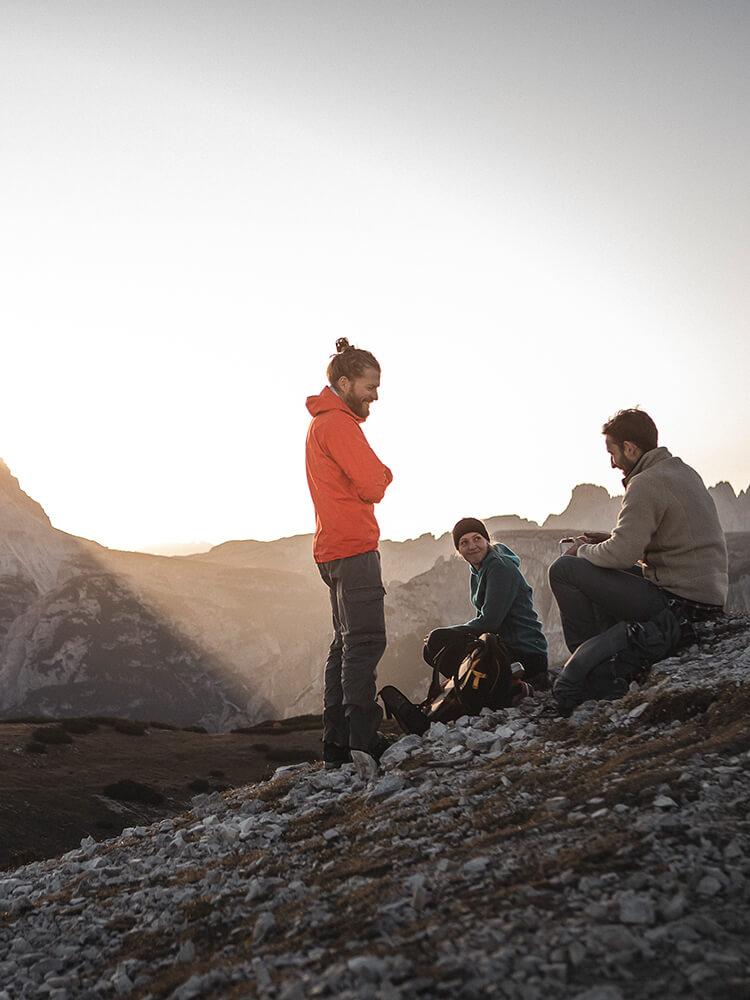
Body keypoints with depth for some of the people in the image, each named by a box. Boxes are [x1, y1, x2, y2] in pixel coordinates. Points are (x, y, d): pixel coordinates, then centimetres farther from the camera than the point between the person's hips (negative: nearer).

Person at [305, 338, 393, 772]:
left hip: (334, 547, 10)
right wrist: (384, 475, 3)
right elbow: (373, 485, -17)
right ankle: (363, 738, -12)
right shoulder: (339, 424, -11)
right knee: (365, 640, -11)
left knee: (347, 642, 11)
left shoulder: (321, 423, 22)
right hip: (354, 545, -10)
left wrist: (373, 477, 2)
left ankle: (337, 743, 13)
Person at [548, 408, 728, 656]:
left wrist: (583, 550, -2)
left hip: (677, 602, -10)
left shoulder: (646, 484, -16)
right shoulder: (685, 472, 13)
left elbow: (621, 556, -22)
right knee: (605, 575, 31)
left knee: (563, 569, -8)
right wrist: (611, 539, 15)